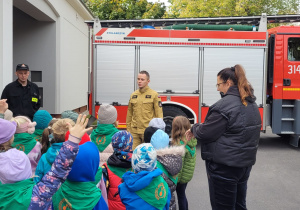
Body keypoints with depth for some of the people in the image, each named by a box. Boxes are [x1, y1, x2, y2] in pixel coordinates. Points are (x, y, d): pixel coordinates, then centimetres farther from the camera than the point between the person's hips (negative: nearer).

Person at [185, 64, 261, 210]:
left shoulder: (224, 105, -21)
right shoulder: (252, 104, 8)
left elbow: (205, 133, -19)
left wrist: (194, 129, 4)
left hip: (224, 167, -9)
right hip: (245, 164, 9)